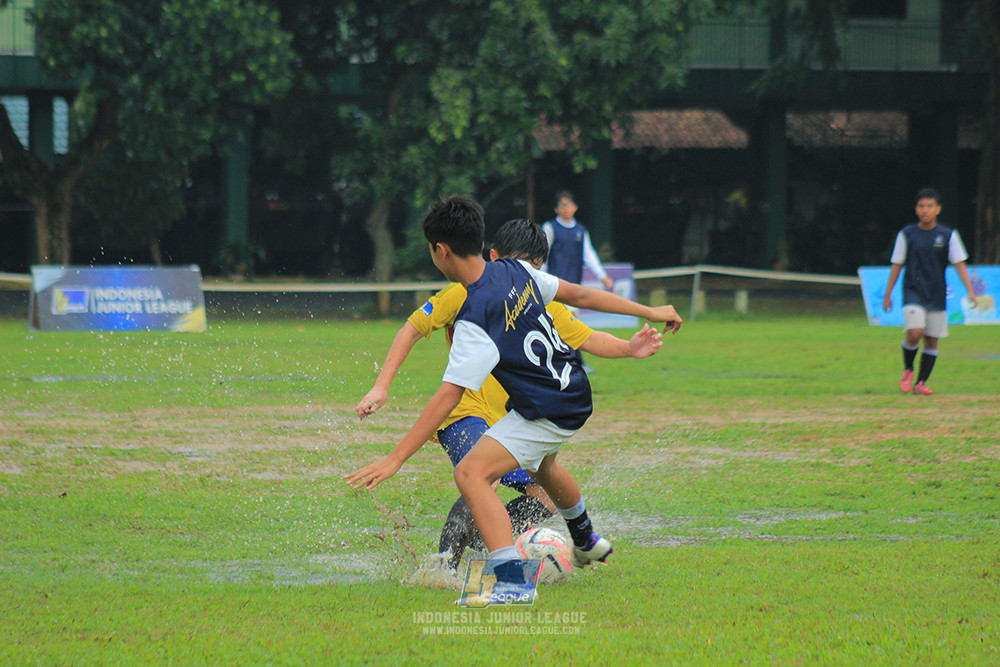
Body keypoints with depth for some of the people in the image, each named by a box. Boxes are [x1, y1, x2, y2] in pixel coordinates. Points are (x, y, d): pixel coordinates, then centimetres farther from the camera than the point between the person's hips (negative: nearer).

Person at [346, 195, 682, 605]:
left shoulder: (475, 320, -27)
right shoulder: (517, 272, -4)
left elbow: (449, 395, -31)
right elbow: (578, 295, 7)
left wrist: (395, 459, -32)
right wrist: (647, 312, 20)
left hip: (547, 414, -10)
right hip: (574, 392, 10)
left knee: (471, 473, -21)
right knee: (540, 465, 37)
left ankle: (513, 582, -30)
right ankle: (586, 542, 64)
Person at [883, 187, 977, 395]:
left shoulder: (948, 236, 3)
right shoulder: (906, 234, 2)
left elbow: (959, 263, 3)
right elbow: (897, 265, 8)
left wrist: (970, 290, -8)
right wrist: (888, 294, 7)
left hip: (937, 296, 2)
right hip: (913, 293, -2)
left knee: (931, 341, 2)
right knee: (914, 333, -20)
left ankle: (921, 383, 14)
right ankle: (907, 370, 5)